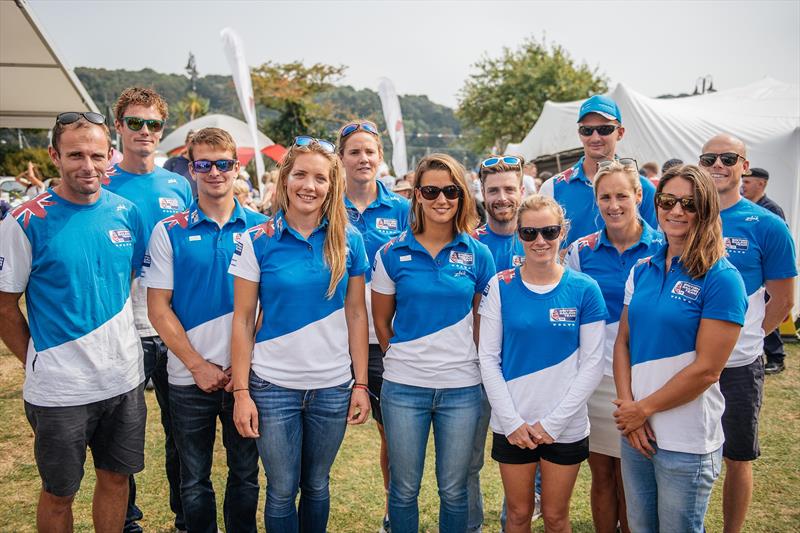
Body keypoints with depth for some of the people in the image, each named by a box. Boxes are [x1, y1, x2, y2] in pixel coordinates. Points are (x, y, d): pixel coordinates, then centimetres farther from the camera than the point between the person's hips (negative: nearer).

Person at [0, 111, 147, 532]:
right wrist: (38, 363, -2)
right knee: (59, 493, 14)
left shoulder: (126, 212, 0)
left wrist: (121, 347, 7)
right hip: (59, 388, -3)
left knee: (116, 478, 18)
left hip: (124, 378, 4)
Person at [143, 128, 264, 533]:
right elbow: (158, 308, -3)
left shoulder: (260, 228, 0)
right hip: (189, 378, 0)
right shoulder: (169, 231, -2)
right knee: (194, 480, 14)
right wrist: (198, 365, -9)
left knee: (245, 474, 14)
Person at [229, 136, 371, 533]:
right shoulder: (257, 241, -6)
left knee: (317, 485, 17)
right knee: (282, 490, 10)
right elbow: (243, 320, -4)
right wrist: (241, 392, -7)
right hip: (273, 386, -1)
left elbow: (356, 315, 3)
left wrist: (361, 383, 0)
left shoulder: (348, 241, -1)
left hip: (333, 387, 2)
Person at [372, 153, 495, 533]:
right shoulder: (392, 253, -3)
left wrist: (476, 364, 4)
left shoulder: (478, 255, -1)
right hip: (403, 387, 0)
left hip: (462, 387, 1)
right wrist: (404, 359, 7)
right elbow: (381, 321, 6)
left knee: (454, 491, 13)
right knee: (404, 489, 12)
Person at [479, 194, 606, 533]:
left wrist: (553, 422, -10)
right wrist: (512, 421, -9)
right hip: (512, 426, 1)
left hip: (566, 427, 0)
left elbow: (592, 365, -6)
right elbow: (488, 358, -3)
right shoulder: (501, 286, -4)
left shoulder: (584, 289, -6)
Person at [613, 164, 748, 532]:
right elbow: (623, 342, 5)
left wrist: (644, 409, -11)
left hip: (688, 443, -5)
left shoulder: (721, 278, -12)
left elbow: (706, 369, -16)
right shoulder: (642, 270, 5)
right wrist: (628, 408, -7)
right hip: (636, 433, 5)